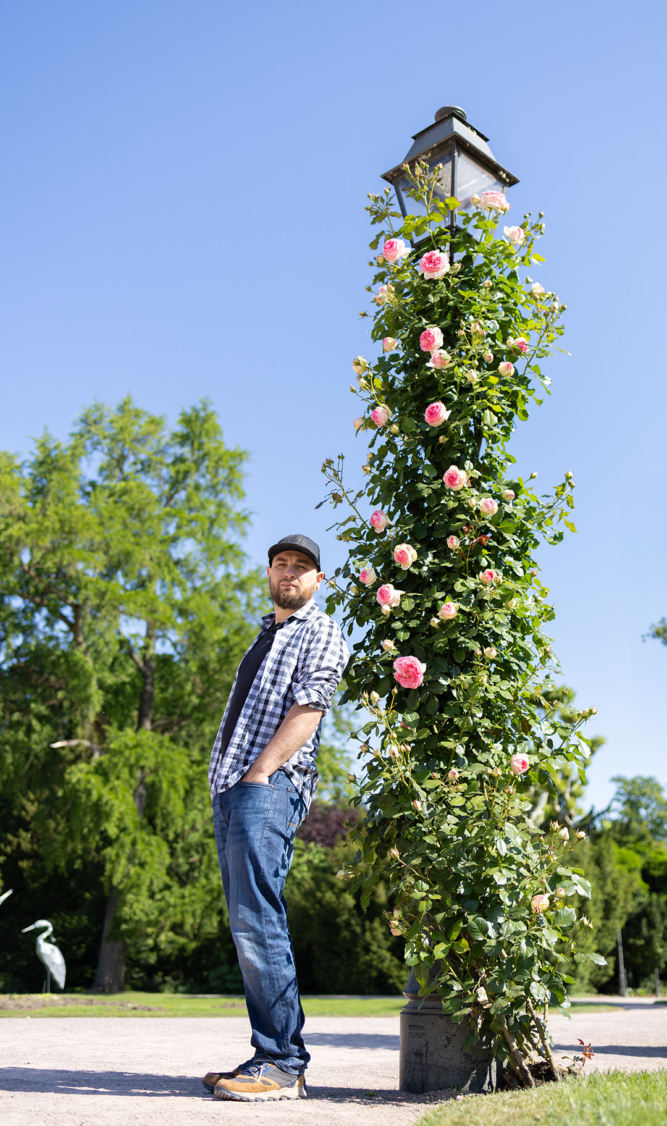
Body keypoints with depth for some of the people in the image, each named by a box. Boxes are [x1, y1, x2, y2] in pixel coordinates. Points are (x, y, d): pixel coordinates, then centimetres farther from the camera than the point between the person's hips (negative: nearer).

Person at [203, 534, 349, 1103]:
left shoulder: (322, 633, 4)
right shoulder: (266, 635, 27)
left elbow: (308, 707, -11)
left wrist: (259, 773, -18)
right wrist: (229, 782, 14)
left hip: (271, 786, -8)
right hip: (231, 789, 8)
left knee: (257, 922, -17)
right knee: (249, 925, 6)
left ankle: (283, 1065, -13)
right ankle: (272, 1056, 10)